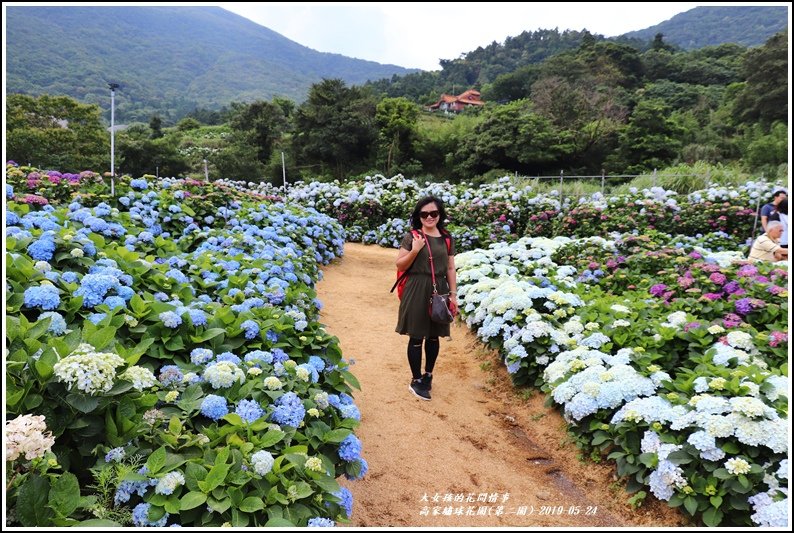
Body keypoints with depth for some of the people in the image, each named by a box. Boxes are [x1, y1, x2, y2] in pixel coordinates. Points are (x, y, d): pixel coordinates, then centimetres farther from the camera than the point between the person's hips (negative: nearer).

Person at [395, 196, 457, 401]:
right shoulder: (412, 237, -5)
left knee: (434, 336, 13)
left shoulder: (447, 239, 7)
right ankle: (416, 380, 16)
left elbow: (450, 268, 9)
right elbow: (400, 265, -5)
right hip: (417, 291, -4)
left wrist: (453, 294, 5)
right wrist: (415, 250, -18)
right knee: (416, 337, 2)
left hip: (439, 291, 4)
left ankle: (428, 375, 31)